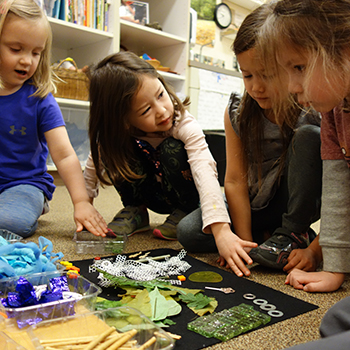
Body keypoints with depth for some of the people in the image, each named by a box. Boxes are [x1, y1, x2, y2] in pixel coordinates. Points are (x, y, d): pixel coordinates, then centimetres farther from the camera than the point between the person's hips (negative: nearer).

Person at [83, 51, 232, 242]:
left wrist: (221, 231, -57)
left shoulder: (186, 126, -32)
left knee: (172, 149, -33)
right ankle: (135, 211, -1)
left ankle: (185, 212, -8)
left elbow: (205, 173, -46)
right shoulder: (117, 131, -21)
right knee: (113, 147, -21)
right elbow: (94, 165, -2)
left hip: (186, 194, -2)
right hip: (152, 196, 3)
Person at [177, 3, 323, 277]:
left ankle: (292, 233, -16)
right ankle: (269, 235, -2)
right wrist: (245, 241, -18)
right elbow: (236, 181, -12)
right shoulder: (238, 112, -12)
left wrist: (315, 251, -27)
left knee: (309, 137, -29)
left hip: (301, 202, -2)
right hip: (257, 202, 3)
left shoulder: (319, 112, -21)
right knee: (189, 232, -19)